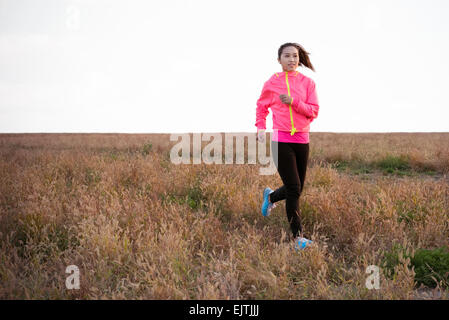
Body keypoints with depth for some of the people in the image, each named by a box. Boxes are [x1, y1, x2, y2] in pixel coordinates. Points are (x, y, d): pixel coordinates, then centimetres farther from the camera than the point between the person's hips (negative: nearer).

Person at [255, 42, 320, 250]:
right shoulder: (271, 83, 3)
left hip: (302, 140, 3)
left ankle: (271, 196, 43)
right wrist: (261, 128, 4)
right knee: (294, 188, -10)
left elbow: (314, 112, -2)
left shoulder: (307, 83, 5)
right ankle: (298, 236, -3)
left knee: (297, 189, 11)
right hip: (281, 140, -3)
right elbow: (261, 106, 18)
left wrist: (293, 102, -16)